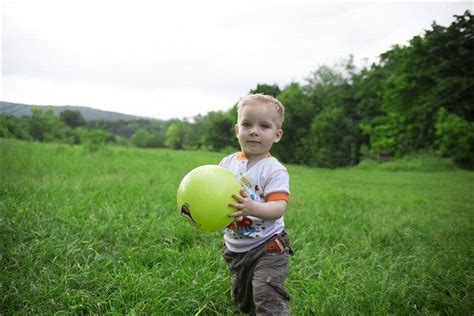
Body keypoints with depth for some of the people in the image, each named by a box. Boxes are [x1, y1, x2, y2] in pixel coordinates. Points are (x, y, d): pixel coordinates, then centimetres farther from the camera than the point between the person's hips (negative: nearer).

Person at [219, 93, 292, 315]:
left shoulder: (274, 170, -15)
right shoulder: (228, 163, 0)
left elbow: (278, 207, -26)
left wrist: (253, 208, -44)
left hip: (267, 248, -6)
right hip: (235, 249, 6)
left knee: (267, 297, -16)